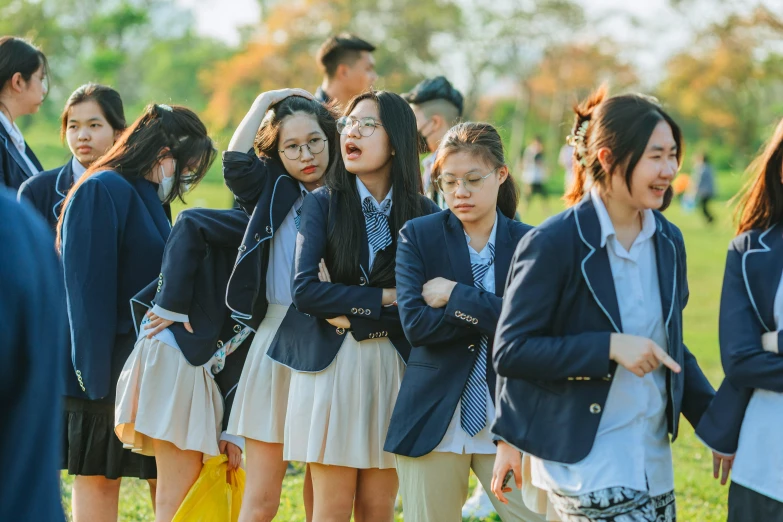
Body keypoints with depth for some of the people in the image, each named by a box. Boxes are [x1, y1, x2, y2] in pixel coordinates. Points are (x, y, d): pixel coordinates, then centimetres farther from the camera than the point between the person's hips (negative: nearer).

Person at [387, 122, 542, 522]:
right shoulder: (418, 236, 1)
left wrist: (456, 297, -13)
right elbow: (415, 323, -11)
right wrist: (490, 312, -14)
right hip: (435, 421, 0)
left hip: (508, 421, 0)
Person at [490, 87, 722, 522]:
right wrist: (609, 347, -22)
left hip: (653, 460, 7)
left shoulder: (668, 241, 8)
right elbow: (510, 351, -14)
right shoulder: (554, 244, -13)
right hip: (584, 462, -7)